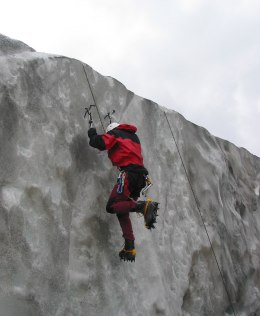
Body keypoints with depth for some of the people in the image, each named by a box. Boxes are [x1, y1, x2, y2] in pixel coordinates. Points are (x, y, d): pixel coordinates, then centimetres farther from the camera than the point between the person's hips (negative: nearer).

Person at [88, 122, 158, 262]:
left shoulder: (114, 133, 10)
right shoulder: (133, 136, 31)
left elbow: (99, 143, -4)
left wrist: (92, 134, 18)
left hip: (129, 172, -8)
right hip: (141, 174, 8)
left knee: (112, 206, -12)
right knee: (122, 211, 11)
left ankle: (144, 206, -30)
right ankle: (130, 248, 3)